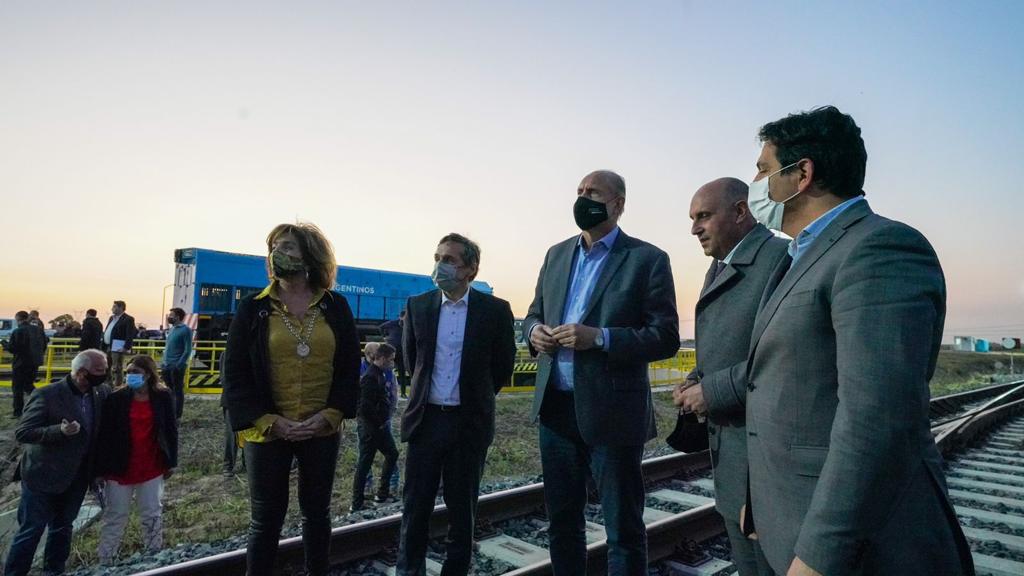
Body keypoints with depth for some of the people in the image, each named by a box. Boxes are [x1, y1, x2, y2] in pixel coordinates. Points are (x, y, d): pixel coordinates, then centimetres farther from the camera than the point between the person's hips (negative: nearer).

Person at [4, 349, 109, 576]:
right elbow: (21, 433, -17)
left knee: (62, 528, 20)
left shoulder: (101, 394, -5)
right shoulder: (47, 395, -20)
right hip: (43, 476, -5)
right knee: (31, 531, 8)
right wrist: (60, 430, -32)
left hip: (77, 478, 5)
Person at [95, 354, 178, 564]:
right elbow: (104, 435, -5)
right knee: (115, 517, 11)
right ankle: (105, 562, 25)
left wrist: (171, 462, 2)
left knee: (152, 516, 13)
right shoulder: (116, 398, -9)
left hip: (152, 468, 1)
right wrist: (101, 468, -5)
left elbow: (171, 430, 1)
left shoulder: (163, 397, -5)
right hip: (120, 468, -1)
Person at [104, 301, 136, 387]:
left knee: (117, 369, -5)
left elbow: (130, 335, -18)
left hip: (117, 348, -9)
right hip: (107, 347, 9)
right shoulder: (112, 318, 17)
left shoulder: (128, 319, -11)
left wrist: (126, 347, -23)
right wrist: (103, 345, 15)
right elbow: (106, 332, 22)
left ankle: (118, 386, 0)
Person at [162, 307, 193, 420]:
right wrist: (164, 362, 12)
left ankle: (177, 416, 7)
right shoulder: (172, 328, 14)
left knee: (178, 391, 0)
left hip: (176, 366, -8)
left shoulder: (185, 330, -11)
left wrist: (179, 364, -19)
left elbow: (188, 350, -15)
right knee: (169, 390, 15)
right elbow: (168, 347, 20)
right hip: (167, 366, 8)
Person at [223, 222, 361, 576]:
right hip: (268, 432, -1)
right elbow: (235, 374, -4)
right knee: (266, 517, 10)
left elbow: (350, 368, 2)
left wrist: (329, 415, -10)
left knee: (317, 511, 16)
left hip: (322, 431, 1)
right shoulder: (252, 308, -3)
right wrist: (271, 421, -12)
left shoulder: (335, 307, 0)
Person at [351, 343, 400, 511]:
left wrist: (385, 420, 11)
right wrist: (380, 422, -16)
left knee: (392, 454, 14)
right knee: (365, 463, 1)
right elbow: (366, 406, -24)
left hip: (380, 426, 9)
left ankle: (383, 493, 24)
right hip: (370, 427, -9)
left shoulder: (381, 375, 11)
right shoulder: (370, 377, -19)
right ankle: (357, 503, 13)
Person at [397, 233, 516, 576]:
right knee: (416, 505, 9)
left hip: (470, 422, -2)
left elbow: (503, 366, 4)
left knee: (462, 507, 12)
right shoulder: (418, 306, 1)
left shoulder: (495, 310, -7)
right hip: (426, 418, 2)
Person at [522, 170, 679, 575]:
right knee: (561, 521, 19)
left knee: (623, 529, 11)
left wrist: (600, 337, -23)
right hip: (555, 408, 5)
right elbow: (534, 313, 19)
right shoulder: (556, 255, 12)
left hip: (611, 412, -5)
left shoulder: (648, 259, -5)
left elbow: (666, 337, -10)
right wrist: (535, 331, -5)